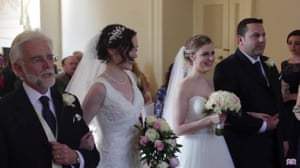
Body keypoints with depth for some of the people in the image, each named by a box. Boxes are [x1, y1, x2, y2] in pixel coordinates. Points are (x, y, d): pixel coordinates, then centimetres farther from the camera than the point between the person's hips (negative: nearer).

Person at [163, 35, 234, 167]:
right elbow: (178, 129, -17)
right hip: (194, 149, -6)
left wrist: (222, 116, 0)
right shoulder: (183, 86, -15)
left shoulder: (209, 82, 5)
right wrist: (209, 120, -24)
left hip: (216, 147, 7)